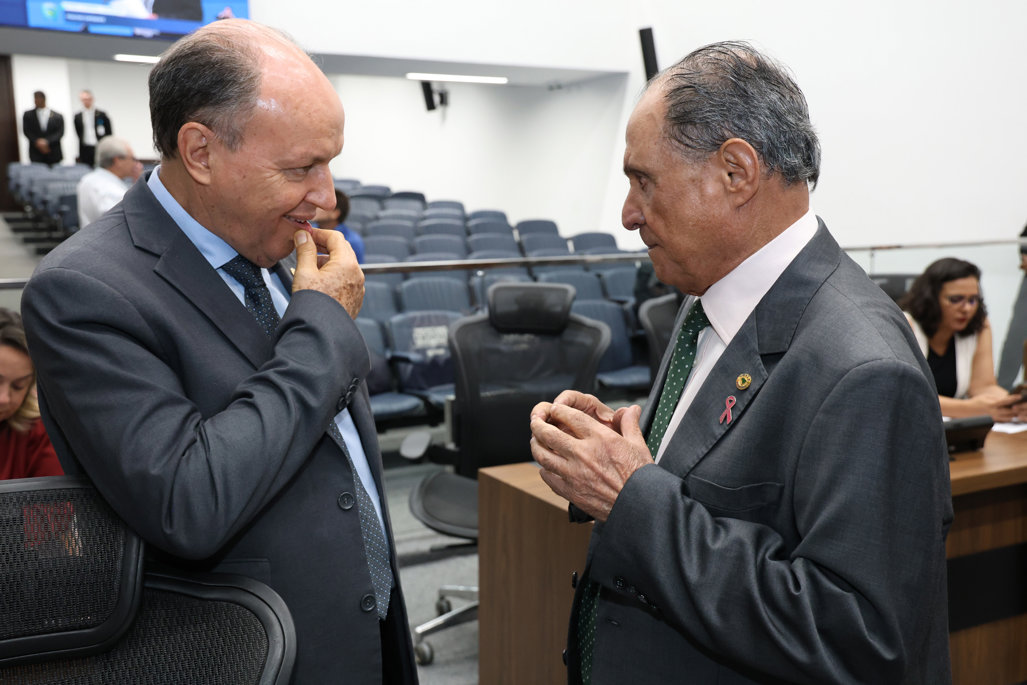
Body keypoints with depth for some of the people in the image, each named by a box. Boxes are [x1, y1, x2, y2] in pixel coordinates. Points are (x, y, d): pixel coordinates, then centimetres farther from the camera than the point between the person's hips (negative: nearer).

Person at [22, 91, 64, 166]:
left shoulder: (57, 116, 7)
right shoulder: (28, 115, 11)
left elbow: (60, 132, -2)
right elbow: (26, 131, 4)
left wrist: (47, 141, -16)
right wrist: (37, 142, -13)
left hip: (53, 155, 0)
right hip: (36, 155, 0)